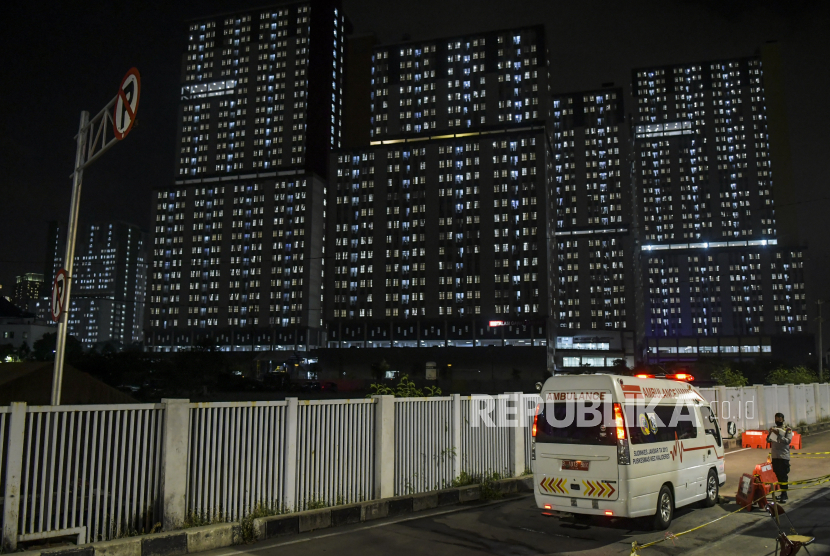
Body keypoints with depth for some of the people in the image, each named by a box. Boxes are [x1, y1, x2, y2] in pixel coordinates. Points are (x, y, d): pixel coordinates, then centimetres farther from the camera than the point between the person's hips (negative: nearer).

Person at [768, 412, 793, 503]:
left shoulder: (787, 429, -3)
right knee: (778, 476, 11)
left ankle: (784, 495, -5)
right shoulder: (773, 428, 12)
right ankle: (782, 493, 21)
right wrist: (770, 433, -9)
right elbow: (768, 440, 9)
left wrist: (779, 435, -24)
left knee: (783, 476, -7)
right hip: (775, 456, 6)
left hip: (784, 456, -6)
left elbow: (788, 440, -15)